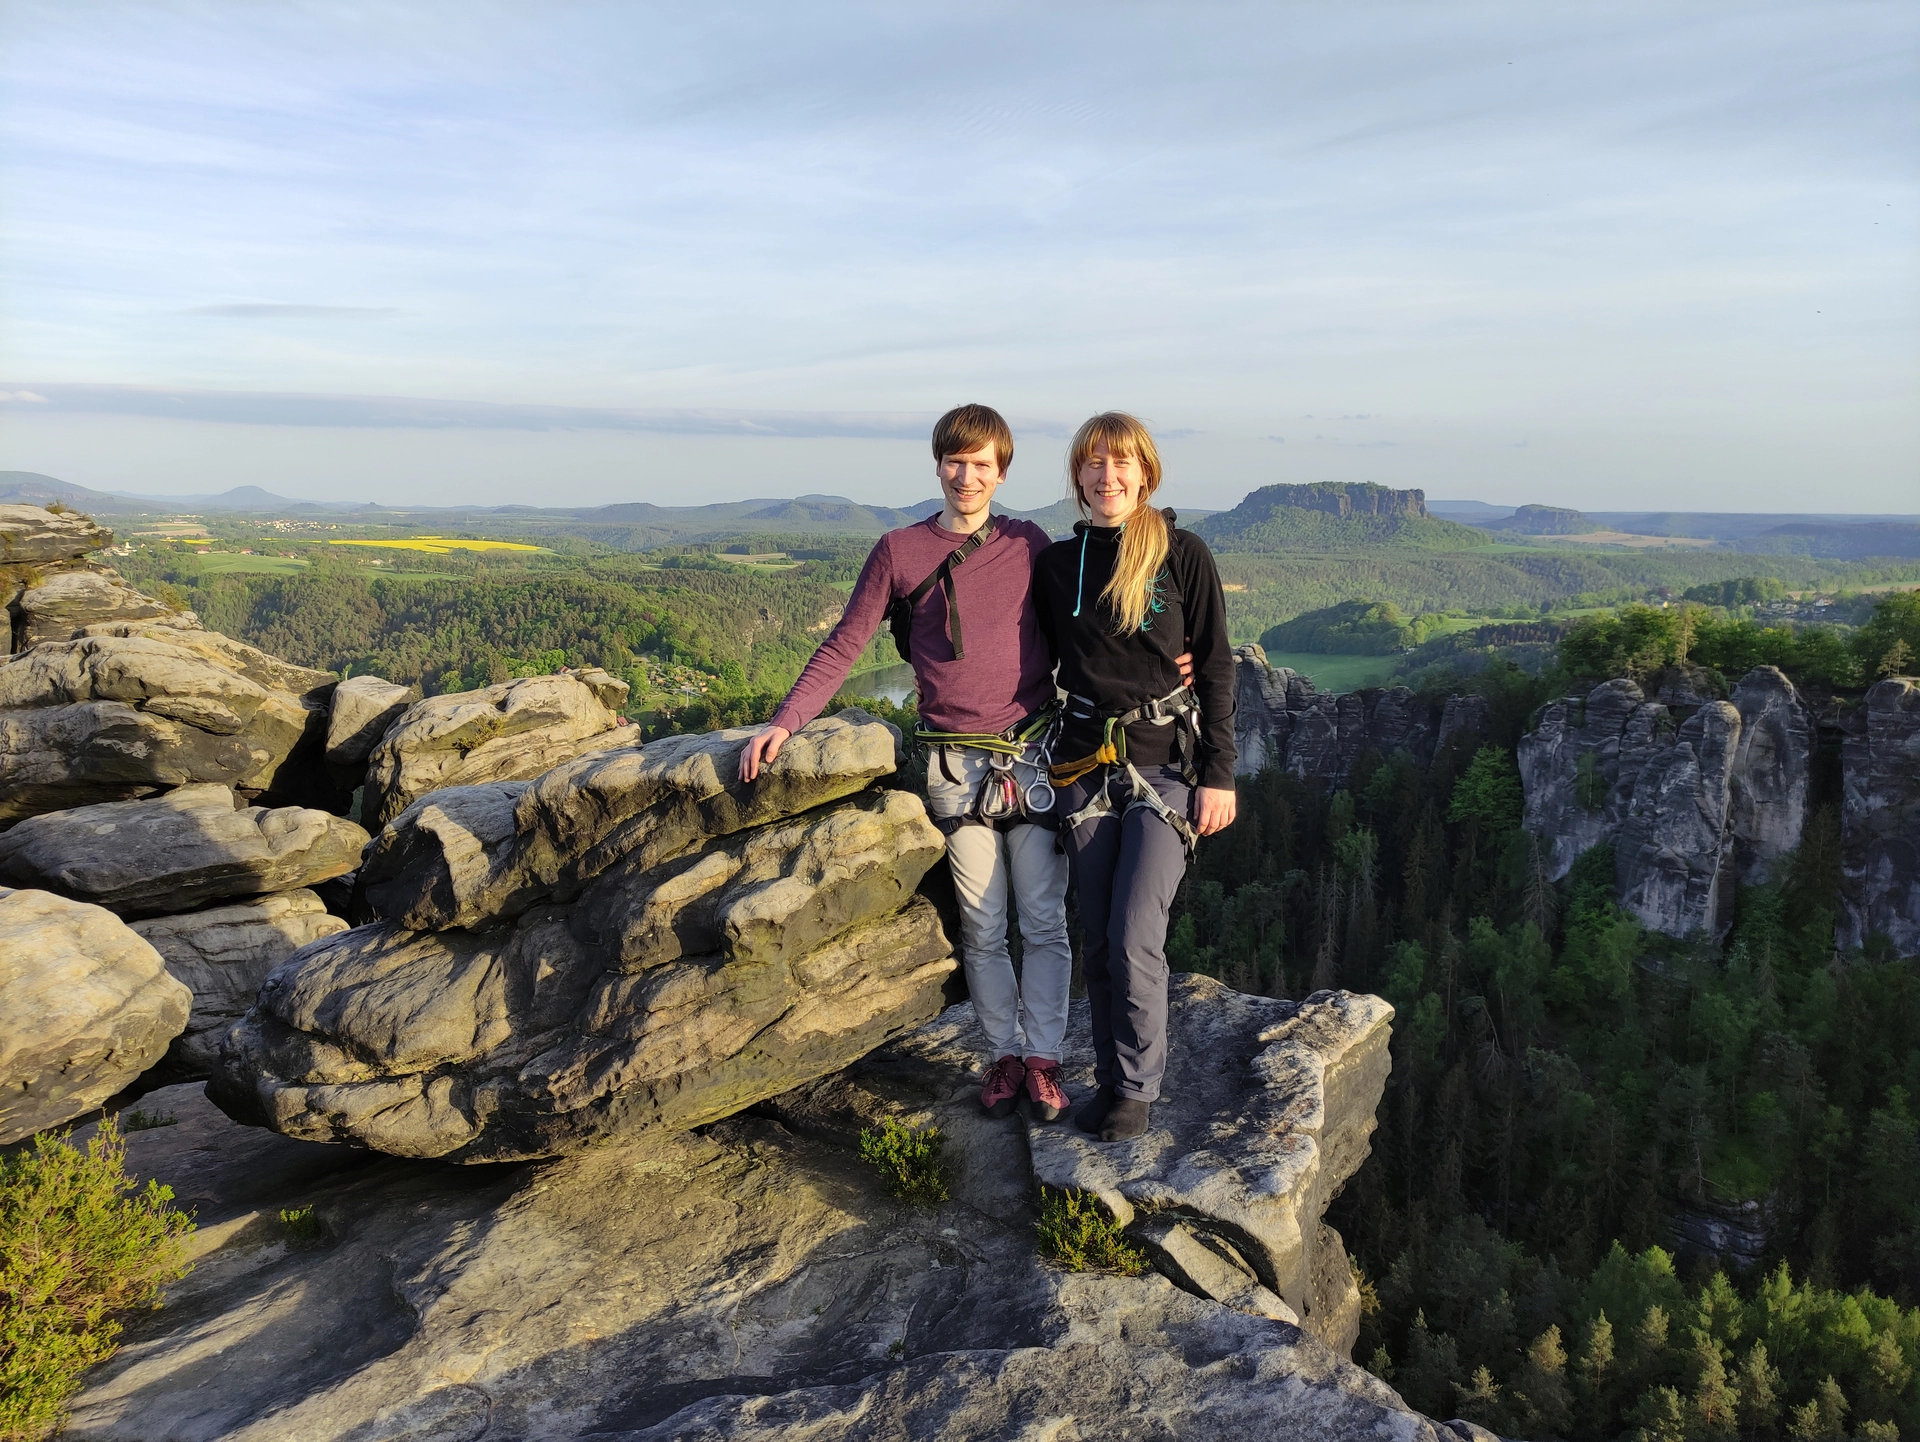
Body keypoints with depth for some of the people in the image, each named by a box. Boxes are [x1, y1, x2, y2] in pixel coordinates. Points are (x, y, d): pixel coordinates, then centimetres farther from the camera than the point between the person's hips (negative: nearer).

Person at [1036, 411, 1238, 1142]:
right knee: (1097, 942, 8)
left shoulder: (1182, 554, -3)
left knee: (1134, 939, -10)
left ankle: (1137, 1088, 10)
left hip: (1167, 764, -3)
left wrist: (1219, 775, -7)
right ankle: (1109, 1079, 24)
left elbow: (1215, 668, -2)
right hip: (1086, 766, 4)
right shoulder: (1056, 563, 7)